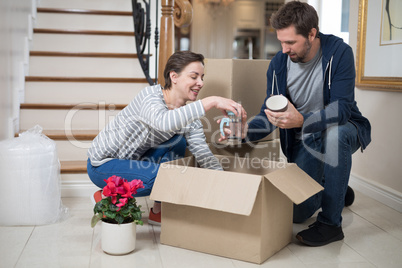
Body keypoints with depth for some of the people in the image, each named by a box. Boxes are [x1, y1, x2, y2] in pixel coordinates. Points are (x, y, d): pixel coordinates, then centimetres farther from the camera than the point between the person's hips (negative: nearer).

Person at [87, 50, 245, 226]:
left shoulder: (189, 115, -3)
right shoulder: (150, 95, -24)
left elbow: (203, 154, -10)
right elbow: (164, 122, -47)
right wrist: (211, 101, -50)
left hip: (132, 162, 7)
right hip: (102, 165, -7)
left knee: (177, 142, -10)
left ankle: (158, 212, 1)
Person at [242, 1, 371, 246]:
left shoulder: (339, 52, -21)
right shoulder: (278, 64, -9)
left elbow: (342, 107, -30)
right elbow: (269, 114, -7)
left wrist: (302, 121, -48)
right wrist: (244, 133, -28)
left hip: (343, 129, -3)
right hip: (305, 141, 4)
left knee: (334, 132, -41)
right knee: (297, 212, -3)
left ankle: (331, 223, -26)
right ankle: (336, 189, 32)